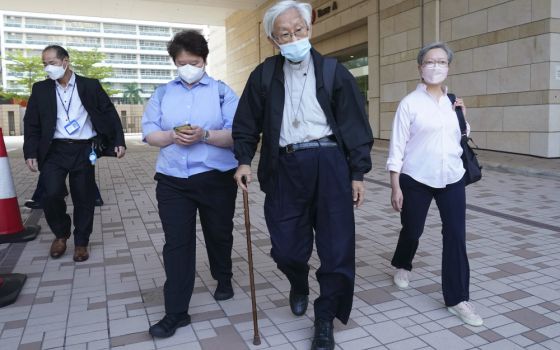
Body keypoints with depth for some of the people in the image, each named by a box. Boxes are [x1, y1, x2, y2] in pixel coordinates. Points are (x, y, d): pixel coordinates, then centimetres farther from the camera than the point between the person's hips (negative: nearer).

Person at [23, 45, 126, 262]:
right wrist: (31, 153, -2)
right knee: (51, 194, -14)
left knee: (84, 198, 4)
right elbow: (32, 124, 7)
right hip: (54, 151, 1)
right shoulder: (40, 89, 8)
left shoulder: (90, 86, 3)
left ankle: (81, 242, 22)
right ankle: (61, 233, 15)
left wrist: (118, 141, -4)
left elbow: (110, 114, 4)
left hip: (83, 150, -1)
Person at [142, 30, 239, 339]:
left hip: (217, 178, -1)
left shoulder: (222, 91, 0)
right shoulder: (163, 93, 9)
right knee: (176, 243, -1)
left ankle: (224, 280, 43)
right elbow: (149, 132, 3)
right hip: (172, 180, 2)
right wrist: (172, 136, -17)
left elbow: (236, 134, -9)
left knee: (219, 234, 16)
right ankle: (176, 312, 8)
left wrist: (205, 135, -24)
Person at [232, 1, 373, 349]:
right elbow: (247, 123, 13)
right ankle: (299, 288, 42)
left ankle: (325, 319, 23)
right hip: (285, 167, 2)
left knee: (337, 246, 1)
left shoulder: (334, 71, 3)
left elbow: (356, 125, 2)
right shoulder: (264, 75, 8)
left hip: (329, 165, -1)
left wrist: (358, 173, -2)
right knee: (285, 246, 6)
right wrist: (244, 160, 0)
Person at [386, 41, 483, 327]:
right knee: (412, 230, 12)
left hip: (452, 179, 4)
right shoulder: (410, 103, -7)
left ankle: (457, 299, 11)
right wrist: (395, 187, -13)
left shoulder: (453, 101, 7)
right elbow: (397, 146, -9)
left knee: (456, 235, -1)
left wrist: (463, 117, 1)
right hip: (416, 180, -3)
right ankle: (402, 265, 45)